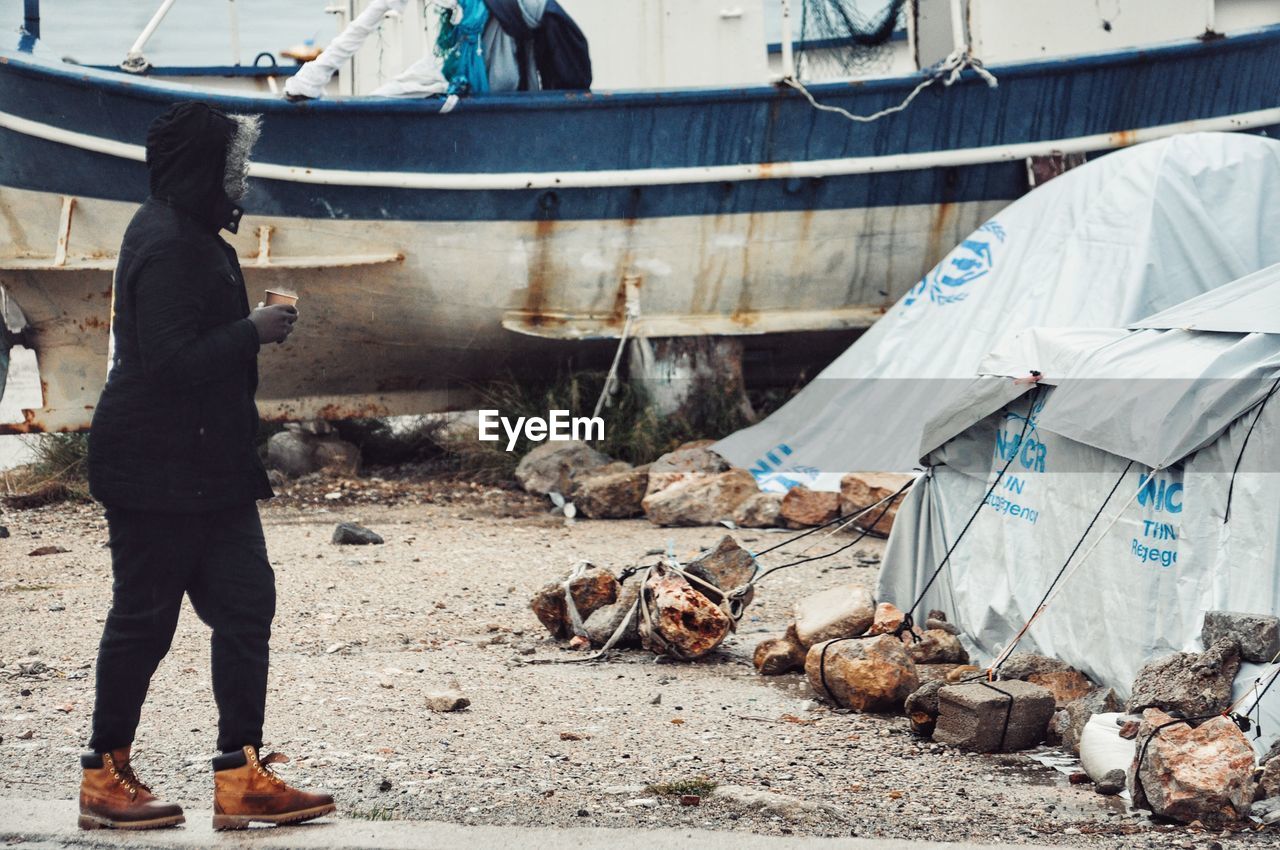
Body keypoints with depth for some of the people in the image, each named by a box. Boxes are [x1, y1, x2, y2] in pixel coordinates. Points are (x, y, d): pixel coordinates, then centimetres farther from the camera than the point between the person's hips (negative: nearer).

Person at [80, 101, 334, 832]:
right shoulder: (166, 246, -19)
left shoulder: (193, 237, 14)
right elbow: (171, 362, -25)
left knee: (246, 605, 5)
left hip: (207, 466, 10)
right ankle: (106, 778, 11)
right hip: (159, 470, -10)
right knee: (145, 618, -1)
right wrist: (254, 332, -18)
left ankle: (243, 776, 6)